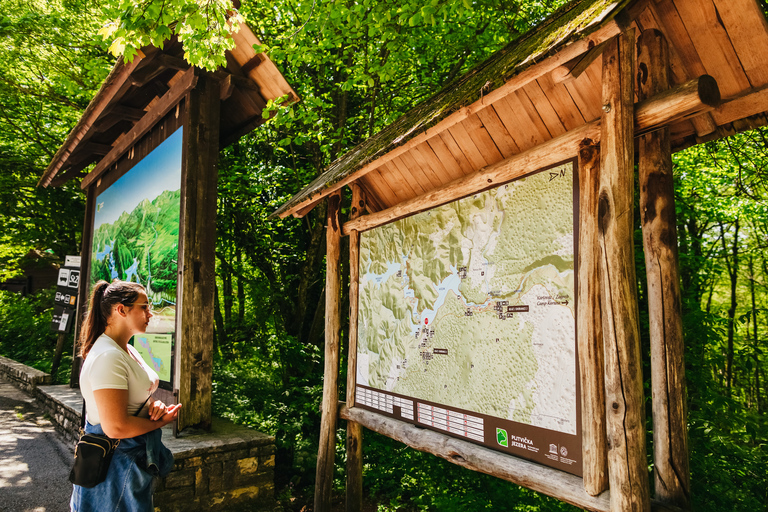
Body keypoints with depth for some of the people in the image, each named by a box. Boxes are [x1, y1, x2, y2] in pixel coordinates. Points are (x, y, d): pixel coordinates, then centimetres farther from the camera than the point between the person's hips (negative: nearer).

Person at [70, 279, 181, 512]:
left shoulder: (129, 350, 6)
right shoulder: (108, 357, -25)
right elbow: (116, 427, -29)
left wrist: (154, 405, -5)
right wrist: (161, 421, -15)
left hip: (136, 456, 10)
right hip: (117, 464, -9)